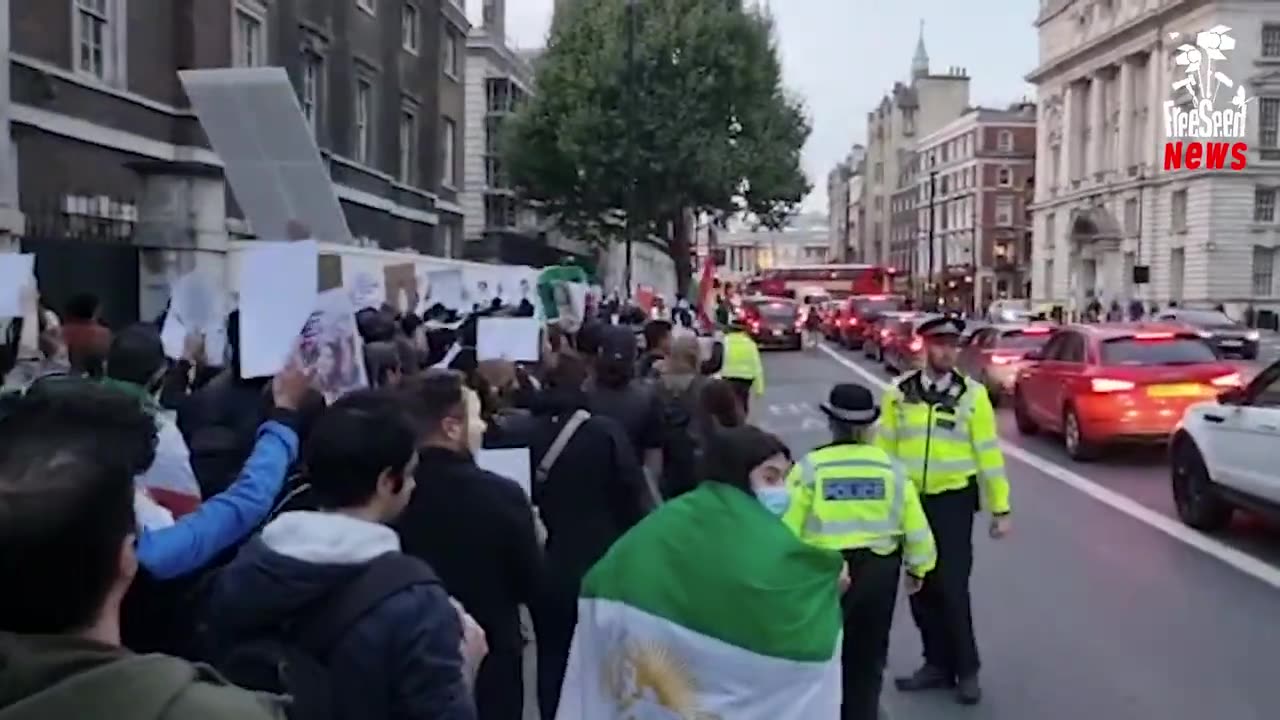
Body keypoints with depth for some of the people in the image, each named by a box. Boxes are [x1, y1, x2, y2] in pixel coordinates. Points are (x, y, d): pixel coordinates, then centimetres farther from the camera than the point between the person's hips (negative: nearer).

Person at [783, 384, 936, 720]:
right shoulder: (891, 467, -1)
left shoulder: (810, 468, -10)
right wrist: (918, 568, 20)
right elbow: (916, 527, 3)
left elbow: (788, 528, -12)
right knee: (868, 658, 19)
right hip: (879, 569, 3)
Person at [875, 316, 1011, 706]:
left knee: (951, 587, -3)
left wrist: (1000, 508, -3)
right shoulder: (899, 393, 0)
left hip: (954, 500, -3)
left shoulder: (972, 394, -6)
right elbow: (883, 449, 3)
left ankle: (966, 670, 15)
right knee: (921, 588, 11)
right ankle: (937, 663, 27)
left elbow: (988, 453, -4)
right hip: (911, 499, 3)